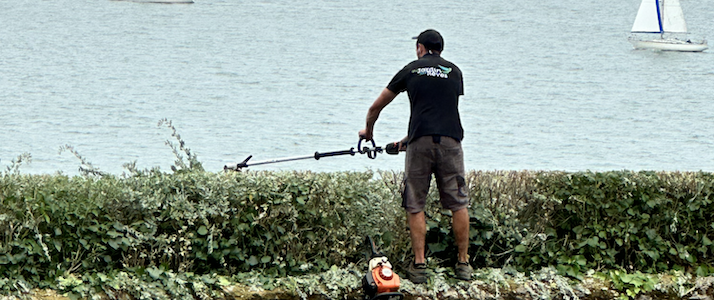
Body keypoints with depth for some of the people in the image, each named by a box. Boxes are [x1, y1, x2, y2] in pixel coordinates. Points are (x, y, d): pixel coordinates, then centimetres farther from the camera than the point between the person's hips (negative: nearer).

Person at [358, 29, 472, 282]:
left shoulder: (411, 70, 14)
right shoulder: (454, 72, 18)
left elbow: (376, 107, 21)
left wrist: (368, 131, 42)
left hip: (420, 142, -1)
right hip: (450, 139, 1)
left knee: (415, 206, 5)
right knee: (458, 204, 7)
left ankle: (419, 264, -1)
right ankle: (463, 264, 7)